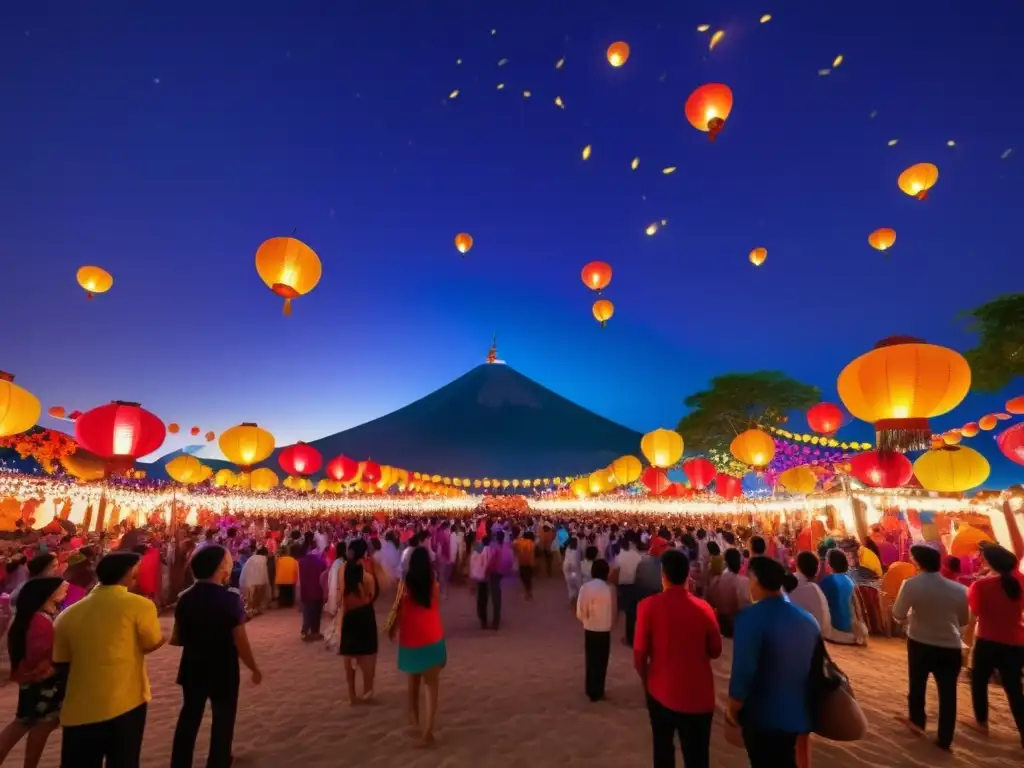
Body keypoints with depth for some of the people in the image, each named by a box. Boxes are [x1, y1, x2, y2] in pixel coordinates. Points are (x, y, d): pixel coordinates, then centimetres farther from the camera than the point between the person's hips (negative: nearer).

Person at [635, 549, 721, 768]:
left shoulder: (648, 606, -17)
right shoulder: (704, 608, -12)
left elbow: (639, 658, -13)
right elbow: (715, 652, 1)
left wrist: (648, 683, 6)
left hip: (661, 693, 0)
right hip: (698, 697, 0)